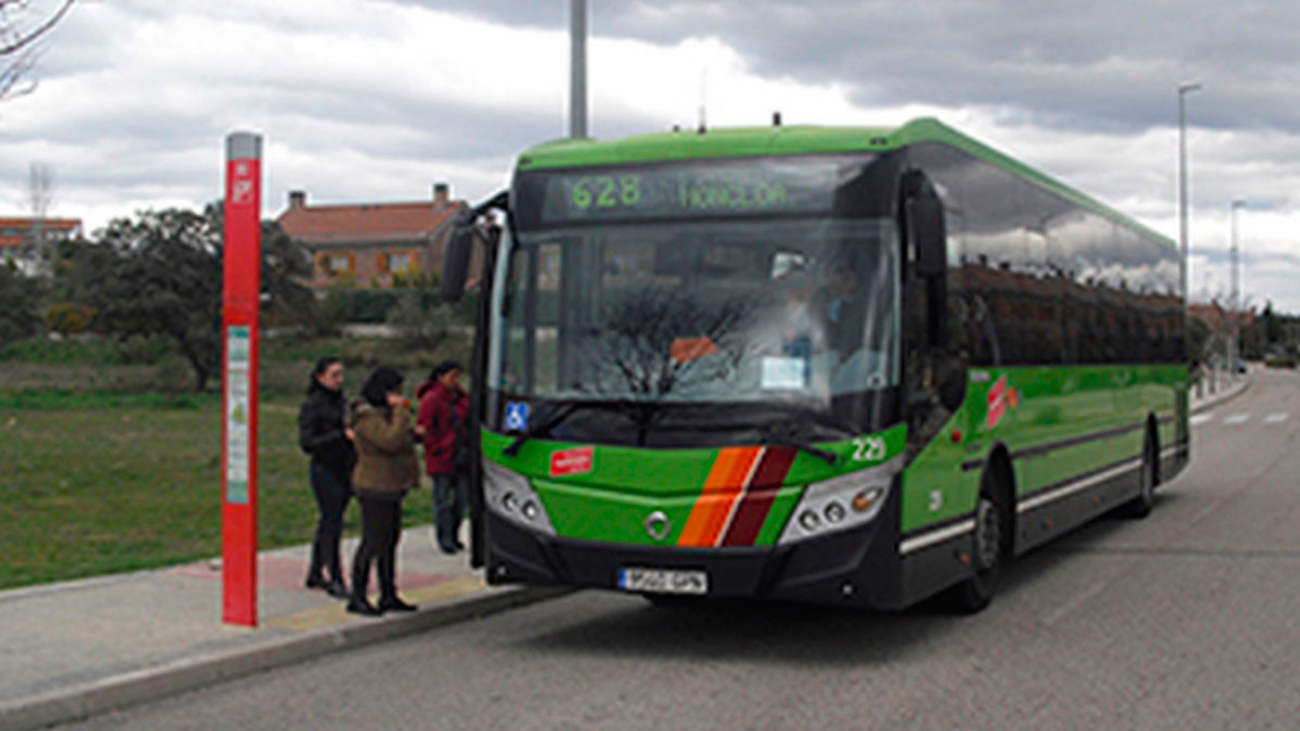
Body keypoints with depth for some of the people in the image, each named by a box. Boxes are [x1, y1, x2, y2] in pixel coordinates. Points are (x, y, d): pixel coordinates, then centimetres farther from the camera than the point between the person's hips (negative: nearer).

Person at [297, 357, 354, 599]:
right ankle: (335, 580, -3)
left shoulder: (341, 401, 11)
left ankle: (315, 574, 23)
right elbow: (307, 443, -16)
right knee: (332, 525, -7)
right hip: (325, 472, -7)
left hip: (344, 470, 7)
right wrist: (341, 435, -22)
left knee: (328, 523, 13)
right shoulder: (312, 405, -11)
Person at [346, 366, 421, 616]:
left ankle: (388, 595, 20)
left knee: (390, 540, 13)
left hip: (389, 487, 11)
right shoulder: (368, 417, -18)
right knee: (373, 542, -8)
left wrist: (414, 434, 10)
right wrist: (401, 412, -22)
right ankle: (357, 598, -1)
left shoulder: (383, 412, 16)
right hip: (375, 488, -11)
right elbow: (391, 441, -30)